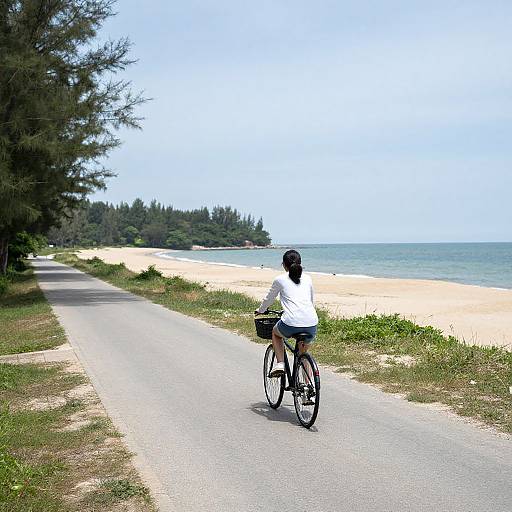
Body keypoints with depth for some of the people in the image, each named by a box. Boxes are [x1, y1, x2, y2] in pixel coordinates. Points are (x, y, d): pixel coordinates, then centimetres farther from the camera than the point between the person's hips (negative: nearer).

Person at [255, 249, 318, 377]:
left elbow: (269, 299, 23)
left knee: (275, 333, 31)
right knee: (303, 353, 29)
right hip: (312, 324, 3)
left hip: (291, 324, -3)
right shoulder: (307, 279, 19)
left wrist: (260, 310, 43)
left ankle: (280, 364, 15)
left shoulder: (280, 279, 9)